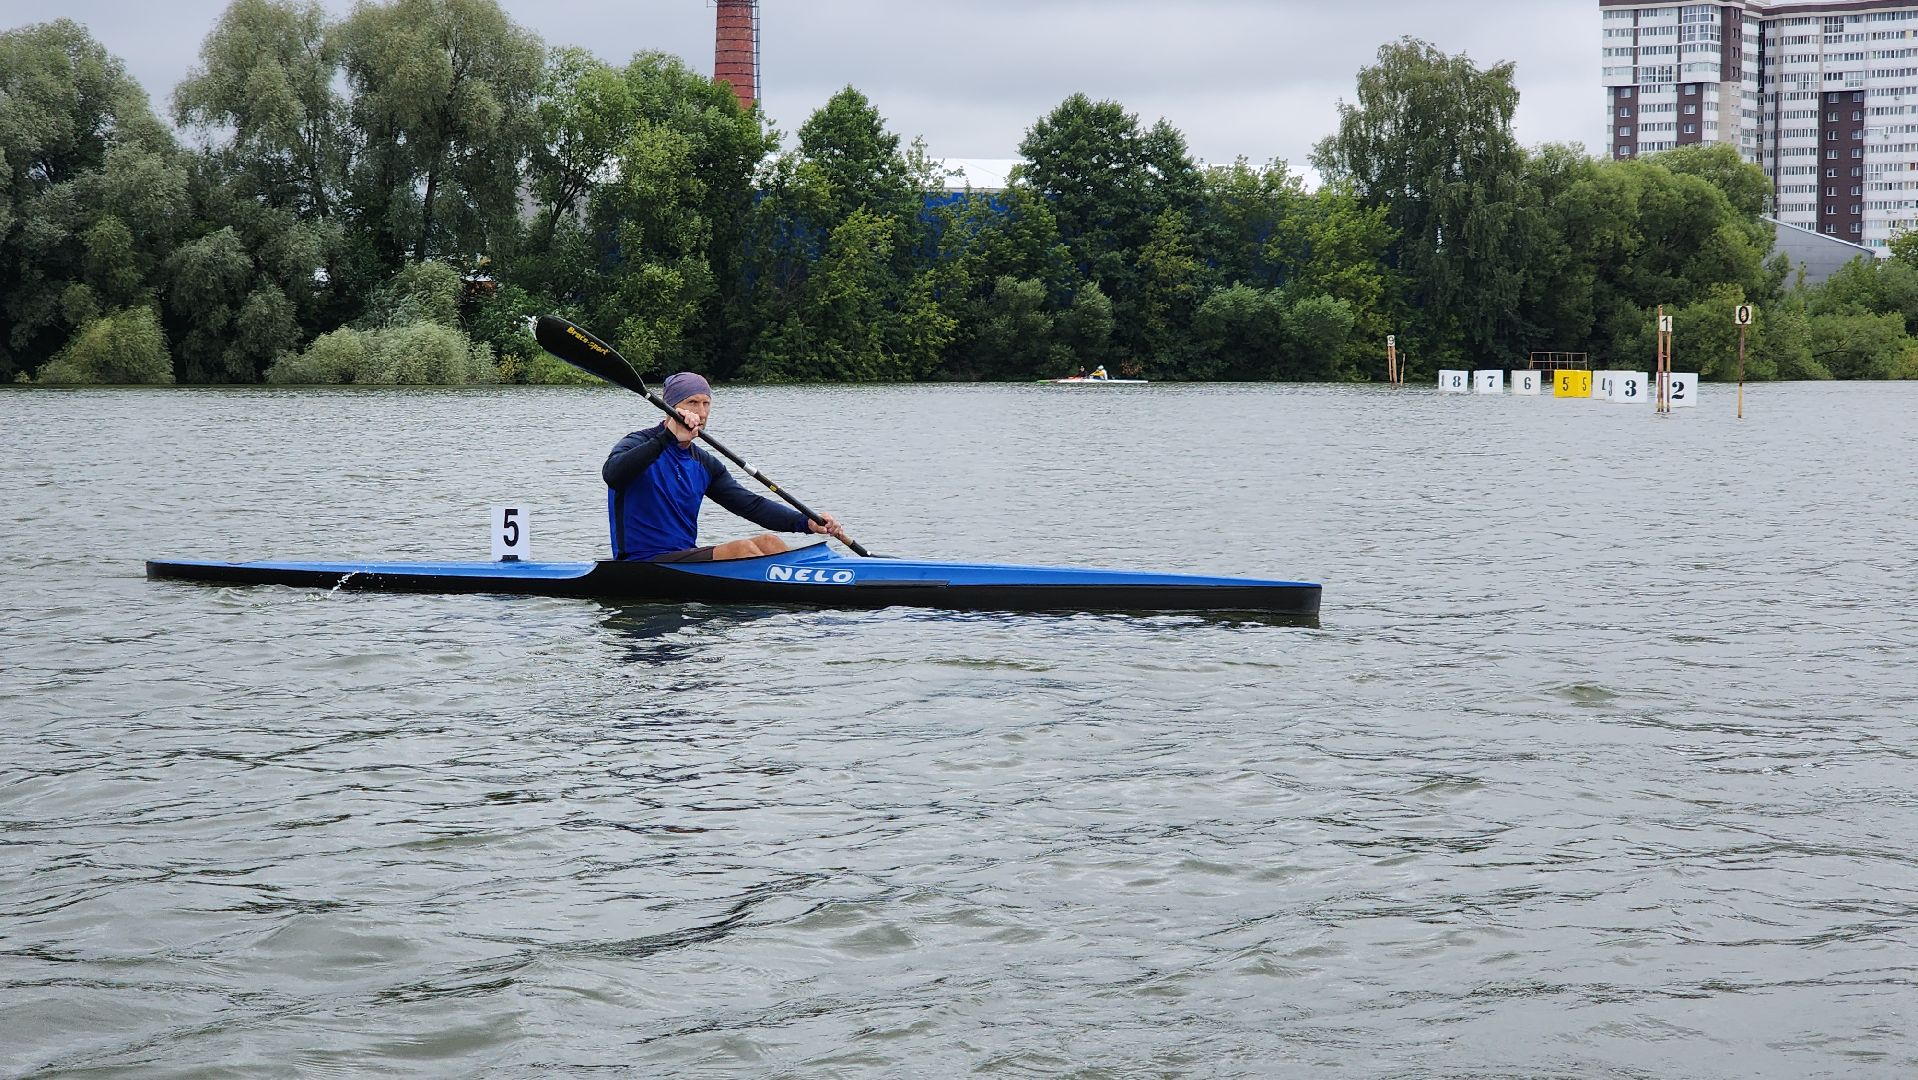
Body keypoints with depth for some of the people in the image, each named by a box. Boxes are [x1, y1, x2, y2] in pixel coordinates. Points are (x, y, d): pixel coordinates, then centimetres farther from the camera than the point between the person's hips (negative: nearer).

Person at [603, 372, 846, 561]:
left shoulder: (704, 465, 15)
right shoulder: (639, 444, -7)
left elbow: (751, 504, 8)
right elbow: (612, 474, -30)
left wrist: (807, 522, -7)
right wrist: (668, 438, -37)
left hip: (685, 558, 8)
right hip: (642, 563, -8)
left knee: (768, 543, -11)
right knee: (742, 549, -24)